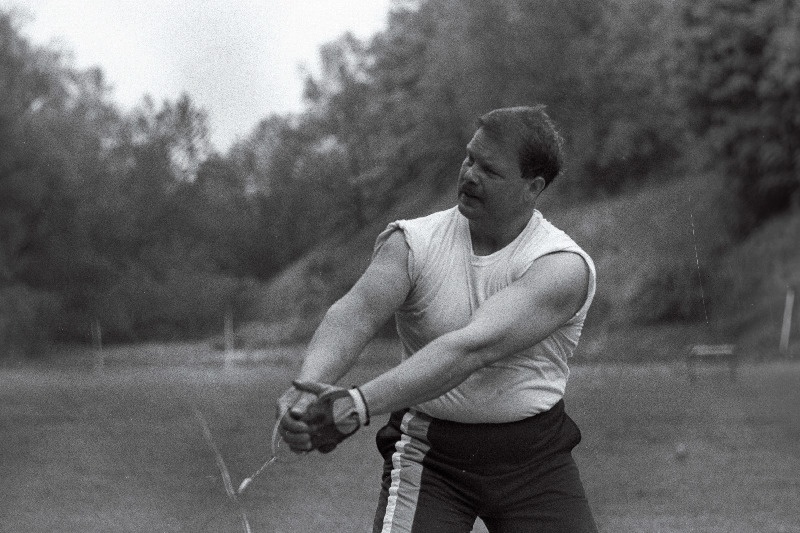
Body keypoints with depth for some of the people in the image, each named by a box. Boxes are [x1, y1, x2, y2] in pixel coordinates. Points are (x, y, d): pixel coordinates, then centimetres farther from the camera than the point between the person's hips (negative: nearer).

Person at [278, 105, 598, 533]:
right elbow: (355, 312, -23)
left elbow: (472, 349, -28)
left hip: (533, 458, 0)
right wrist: (307, 388, -44)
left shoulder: (564, 267, -15)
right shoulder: (412, 244, -6)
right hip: (428, 453, 0)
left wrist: (359, 405, -38)